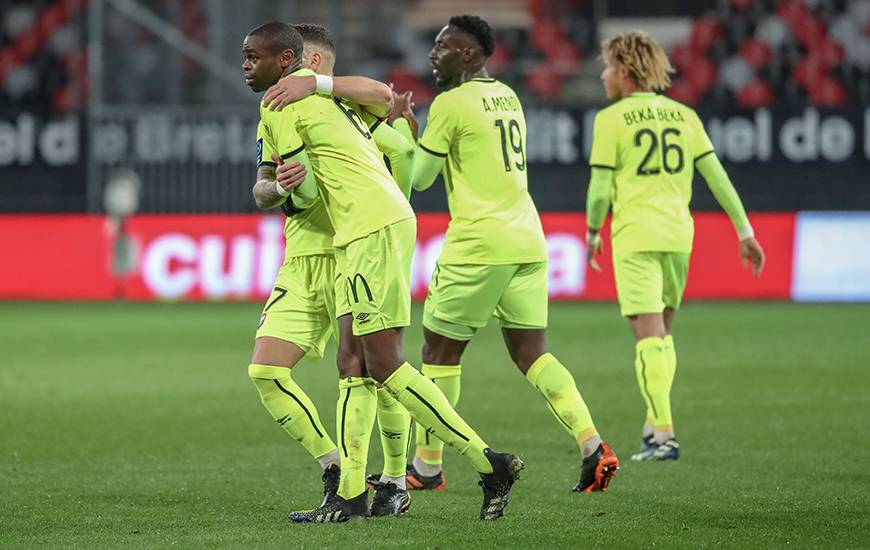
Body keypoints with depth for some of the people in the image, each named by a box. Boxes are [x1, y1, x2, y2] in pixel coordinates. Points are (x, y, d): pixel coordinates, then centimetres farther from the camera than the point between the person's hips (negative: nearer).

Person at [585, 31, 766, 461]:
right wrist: (744, 231, 11)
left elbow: (600, 191, -5)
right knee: (663, 331, 19)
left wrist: (592, 233, 13)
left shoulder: (611, 119, -4)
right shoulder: (683, 115, 10)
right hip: (679, 233, 5)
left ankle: (663, 436, -15)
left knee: (648, 333, -8)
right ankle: (654, 423, 18)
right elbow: (716, 175, 8)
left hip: (635, 236, -5)